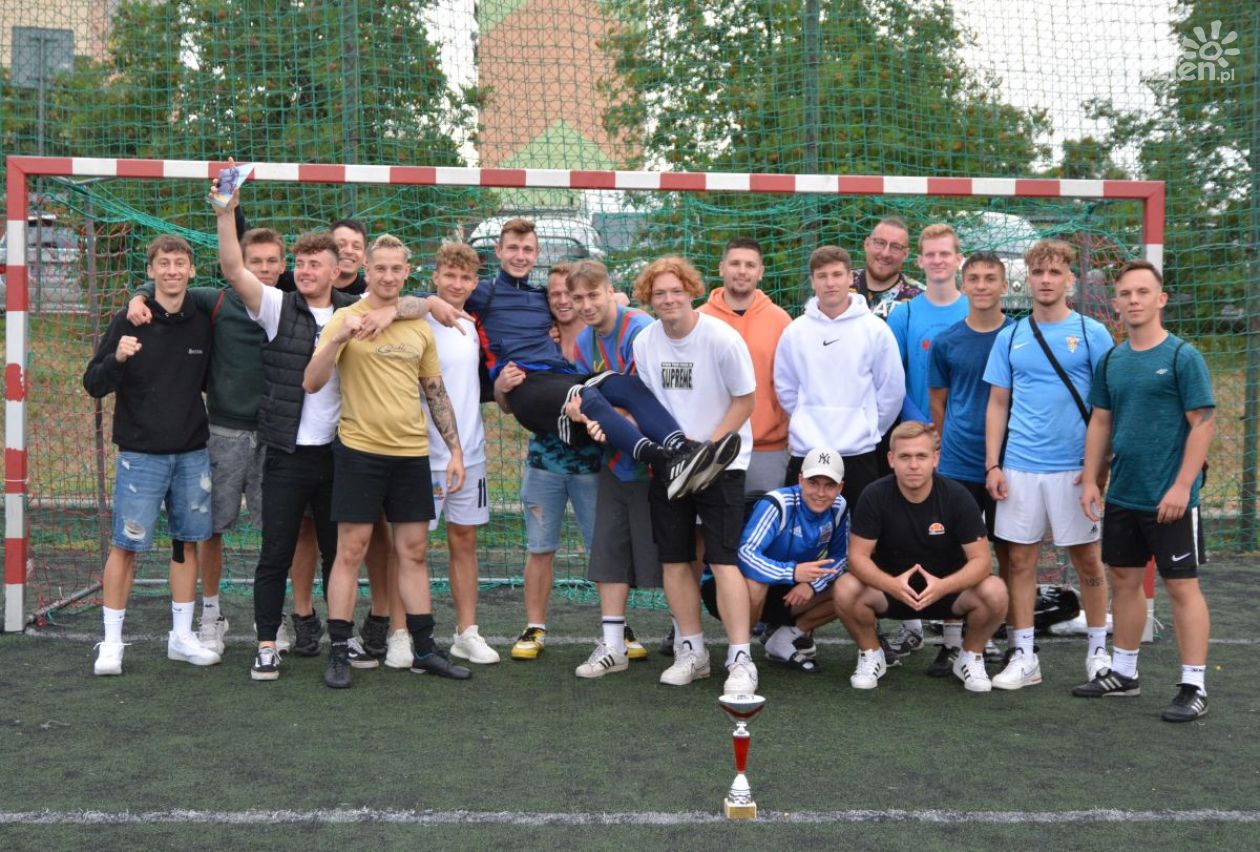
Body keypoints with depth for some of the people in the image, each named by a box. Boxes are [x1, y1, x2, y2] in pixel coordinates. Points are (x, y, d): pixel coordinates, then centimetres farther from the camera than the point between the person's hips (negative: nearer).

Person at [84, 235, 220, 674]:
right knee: (126, 544, -1)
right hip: (141, 454, -3)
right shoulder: (128, 322, -5)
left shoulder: (203, 322, 4)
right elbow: (93, 384, -7)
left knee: (187, 542, 9)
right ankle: (111, 642, 9)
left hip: (192, 454, 4)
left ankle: (182, 636, 19)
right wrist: (117, 359, -24)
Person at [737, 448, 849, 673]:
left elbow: (839, 557, 1)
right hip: (746, 587, -6)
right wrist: (792, 572, -50)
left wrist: (812, 584, -19)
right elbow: (745, 554, -38)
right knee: (754, 582, -40)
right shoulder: (776, 504, -27)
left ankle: (786, 638, 3)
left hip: (789, 594, 6)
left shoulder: (838, 508, -9)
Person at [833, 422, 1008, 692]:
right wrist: (892, 585, -38)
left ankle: (971, 657, 2)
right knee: (845, 590, -30)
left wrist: (943, 586, -38)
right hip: (890, 586, 0)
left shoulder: (957, 497, -16)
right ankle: (871, 654, 1)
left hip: (948, 587, 0)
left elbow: (981, 559, -18)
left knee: (995, 592, -28)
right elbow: (858, 556, -17)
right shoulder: (875, 497, -16)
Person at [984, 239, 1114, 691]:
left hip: (1073, 468, -2)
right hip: (1018, 468, 2)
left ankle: (1098, 649, 21)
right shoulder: (1010, 338, 7)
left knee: (1087, 559, 6)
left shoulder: (1092, 334, 0)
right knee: (1020, 559, 5)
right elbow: (997, 405, 9)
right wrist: (992, 465, 2)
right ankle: (1023, 656, 13)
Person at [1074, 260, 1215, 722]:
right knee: (1123, 579, 14)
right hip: (1121, 495, 6)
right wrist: (1090, 480, 7)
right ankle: (1122, 671, 27)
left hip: (1170, 498, -6)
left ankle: (1194, 687, 7)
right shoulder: (1111, 361, 8)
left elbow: (1203, 424, -12)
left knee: (1181, 585, -1)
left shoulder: (1183, 357, -10)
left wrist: (1182, 486, -17)